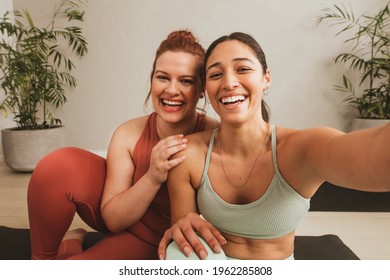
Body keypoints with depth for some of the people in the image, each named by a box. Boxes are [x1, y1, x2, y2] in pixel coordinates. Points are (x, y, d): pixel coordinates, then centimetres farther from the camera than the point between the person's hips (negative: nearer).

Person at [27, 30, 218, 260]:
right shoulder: (128, 134, -20)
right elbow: (113, 220, -15)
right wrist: (153, 178, -33)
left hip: (152, 240, -1)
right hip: (120, 220, 2)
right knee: (58, 165, -24)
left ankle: (68, 249, 15)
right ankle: (42, 259, 2)